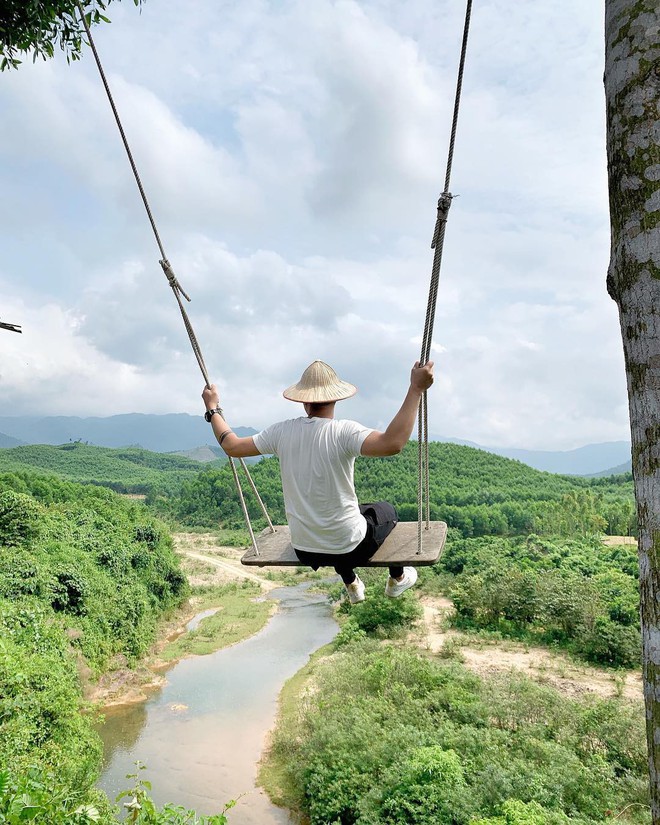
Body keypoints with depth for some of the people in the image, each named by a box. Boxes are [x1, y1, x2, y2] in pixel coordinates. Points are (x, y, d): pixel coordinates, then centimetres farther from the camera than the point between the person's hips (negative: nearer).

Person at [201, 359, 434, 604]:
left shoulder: (281, 432, -11)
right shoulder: (343, 432, -25)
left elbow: (231, 446, 0)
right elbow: (391, 444, -41)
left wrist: (213, 409, 14)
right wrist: (416, 389, -38)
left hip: (305, 551, 4)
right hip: (350, 549, -4)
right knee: (386, 510, 29)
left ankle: (352, 586, 53)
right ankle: (398, 579, 47)